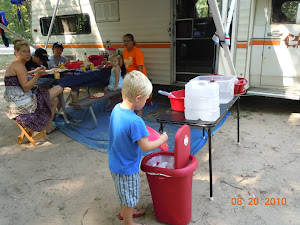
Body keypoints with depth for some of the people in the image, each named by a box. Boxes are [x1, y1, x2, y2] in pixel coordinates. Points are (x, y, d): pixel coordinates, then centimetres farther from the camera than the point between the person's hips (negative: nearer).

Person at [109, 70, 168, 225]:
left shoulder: (116, 109, -9)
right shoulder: (135, 122, -35)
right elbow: (146, 146, -25)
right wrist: (162, 139, -10)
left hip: (115, 163, 8)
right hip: (127, 168, -8)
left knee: (124, 194, 32)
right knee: (129, 198, 17)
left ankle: (125, 212, 55)